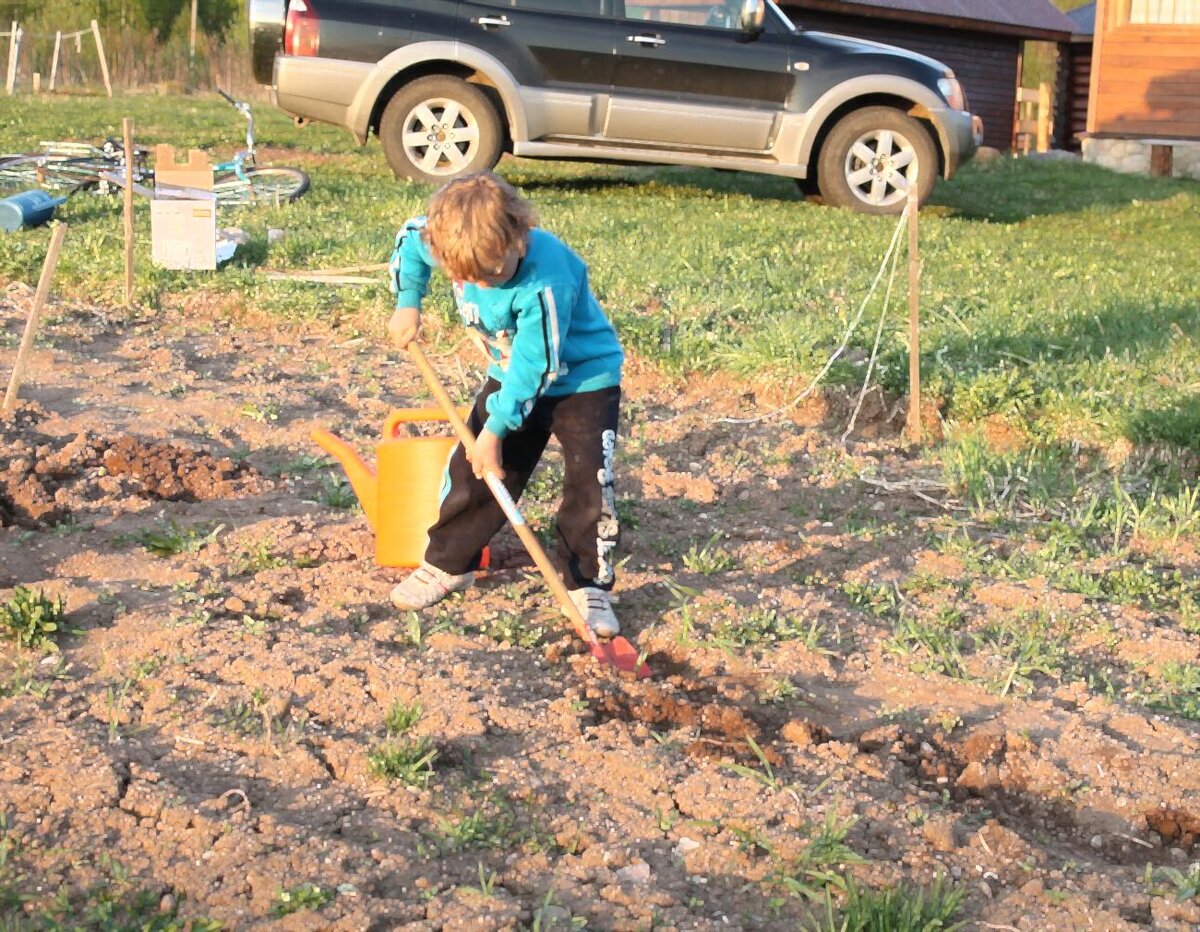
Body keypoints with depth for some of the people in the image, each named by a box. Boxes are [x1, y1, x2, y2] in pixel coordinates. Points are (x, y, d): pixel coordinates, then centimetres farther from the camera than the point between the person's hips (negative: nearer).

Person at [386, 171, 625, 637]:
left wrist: (496, 430, -23)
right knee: (472, 471, 5)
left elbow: (534, 367, -31)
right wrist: (407, 303, 2)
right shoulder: (457, 246, -21)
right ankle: (448, 564, 22)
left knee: (590, 484, -13)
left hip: (584, 378, -6)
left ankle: (587, 587, 1)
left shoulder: (547, 281, -39)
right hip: (513, 374, 6)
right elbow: (411, 236, 4)